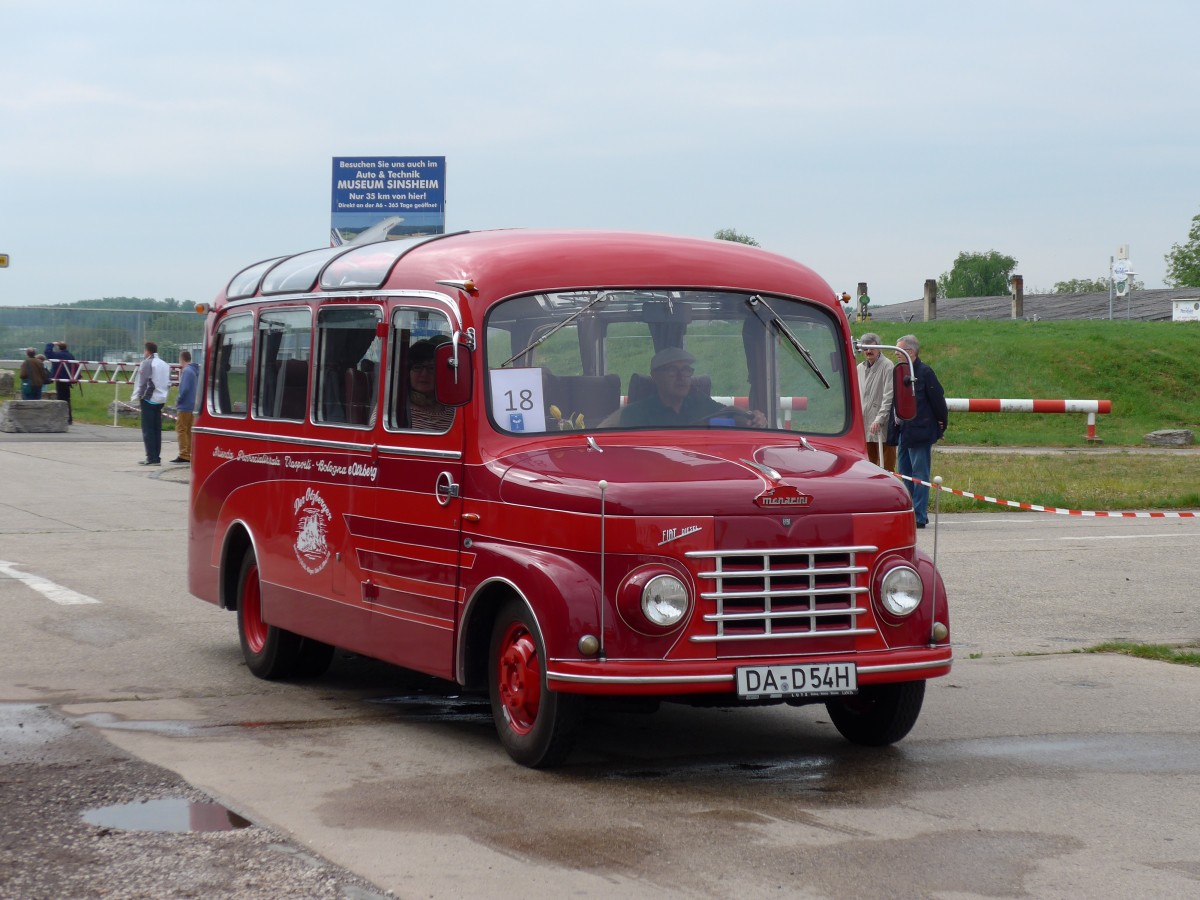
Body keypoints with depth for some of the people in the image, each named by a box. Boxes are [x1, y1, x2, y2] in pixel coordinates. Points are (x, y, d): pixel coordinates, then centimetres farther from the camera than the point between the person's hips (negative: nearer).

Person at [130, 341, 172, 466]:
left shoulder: (147, 363, -10)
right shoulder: (165, 365, 12)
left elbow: (143, 382, -15)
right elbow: (169, 383, 13)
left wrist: (139, 395, -4)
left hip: (149, 399, -7)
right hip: (160, 400, 7)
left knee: (148, 430, -4)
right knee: (157, 430, 10)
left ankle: (151, 458, -9)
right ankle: (157, 457, 9)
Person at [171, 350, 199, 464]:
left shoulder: (187, 371, -16)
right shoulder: (195, 371, 13)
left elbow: (185, 389, -21)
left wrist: (178, 400, -10)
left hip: (185, 406, -9)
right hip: (192, 406, 9)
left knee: (181, 429, -6)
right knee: (188, 430, 13)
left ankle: (183, 455, -10)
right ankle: (189, 455, 14)